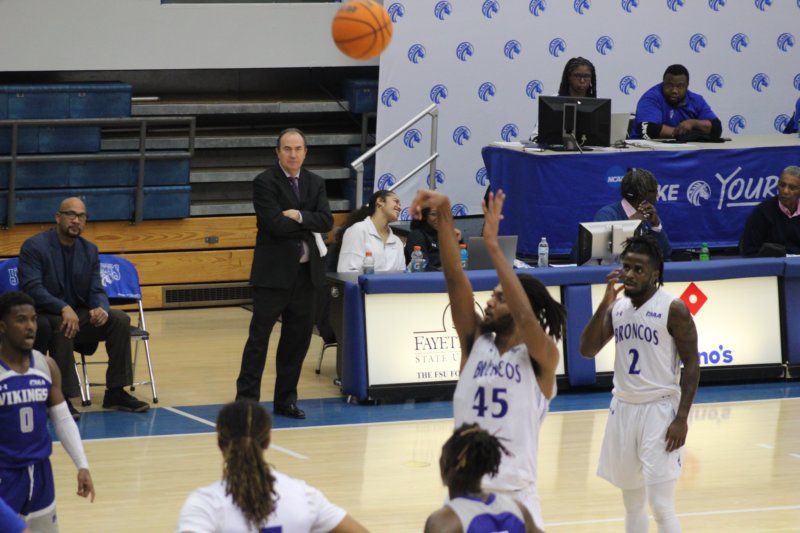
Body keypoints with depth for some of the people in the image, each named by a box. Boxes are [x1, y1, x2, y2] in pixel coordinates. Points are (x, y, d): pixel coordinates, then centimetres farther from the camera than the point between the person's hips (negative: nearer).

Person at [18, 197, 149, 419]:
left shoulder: (89, 250, 9)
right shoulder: (34, 246, -10)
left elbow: (96, 291, 4)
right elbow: (31, 288, -22)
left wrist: (101, 308, -22)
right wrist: (63, 309, -36)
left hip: (78, 315, 6)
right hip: (43, 317, -6)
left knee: (120, 319, -14)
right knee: (62, 326, -38)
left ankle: (116, 392, -8)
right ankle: (62, 398, -34)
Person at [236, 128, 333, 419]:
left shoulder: (315, 183, 11)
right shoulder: (264, 183, -7)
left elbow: (326, 220, -2)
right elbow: (275, 224, -18)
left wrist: (300, 217, -16)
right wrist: (310, 226, -7)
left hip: (305, 272, 6)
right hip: (273, 272, -6)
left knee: (298, 338, 9)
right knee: (259, 337, -4)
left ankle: (285, 399, 17)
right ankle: (247, 400, -2)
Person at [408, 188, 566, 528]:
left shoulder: (542, 358, -5)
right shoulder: (475, 343, 5)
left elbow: (525, 316, -26)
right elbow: (454, 279, -5)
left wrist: (493, 246, -28)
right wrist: (444, 215, -18)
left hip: (515, 496, -4)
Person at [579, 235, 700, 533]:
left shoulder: (673, 309, -10)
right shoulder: (617, 308, 8)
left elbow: (691, 364, -9)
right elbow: (587, 350, 0)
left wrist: (682, 418, -17)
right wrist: (605, 303, -9)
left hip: (659, 409, -6)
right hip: (623, 408, 6)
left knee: (661, 506, -11)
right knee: (632, 503, 12)